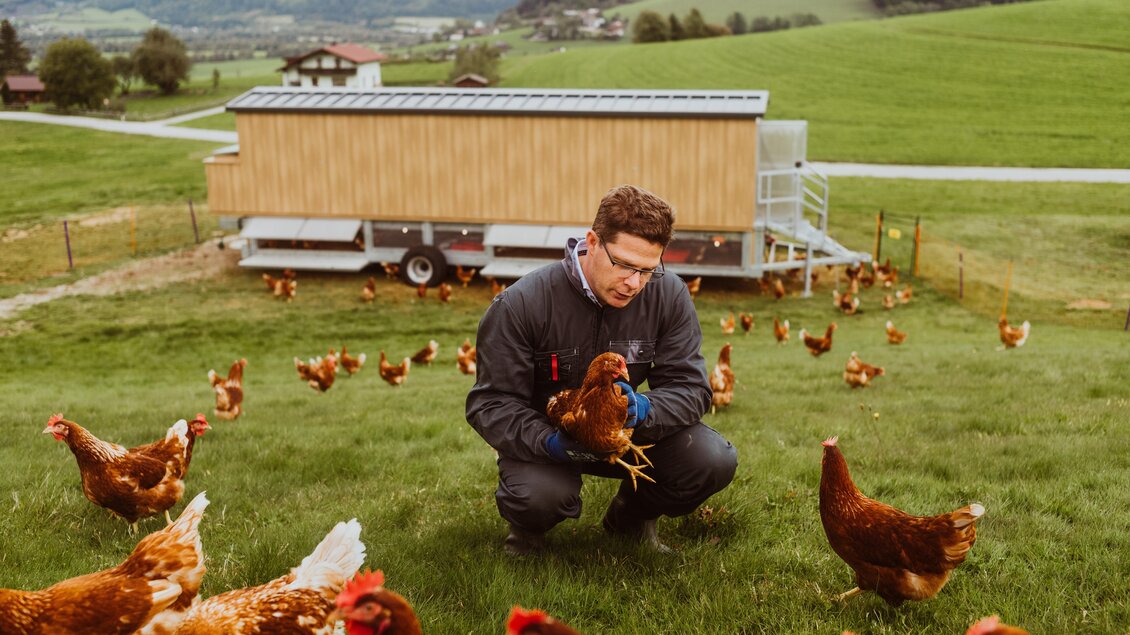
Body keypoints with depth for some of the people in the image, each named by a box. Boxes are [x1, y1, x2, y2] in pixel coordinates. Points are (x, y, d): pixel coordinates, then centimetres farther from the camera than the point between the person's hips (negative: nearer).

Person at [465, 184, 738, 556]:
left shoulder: (669, 297, -13)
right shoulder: (522, 304, -22)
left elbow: (690, 388, -13)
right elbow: (492, 403, -19)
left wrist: (643, 410, -37)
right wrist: (550, 442, -39)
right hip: (548, 438, -3)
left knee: (715, 461, -21)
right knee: (539, 496, -37)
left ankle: (630, 518, 12)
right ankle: (528, 527, 7)